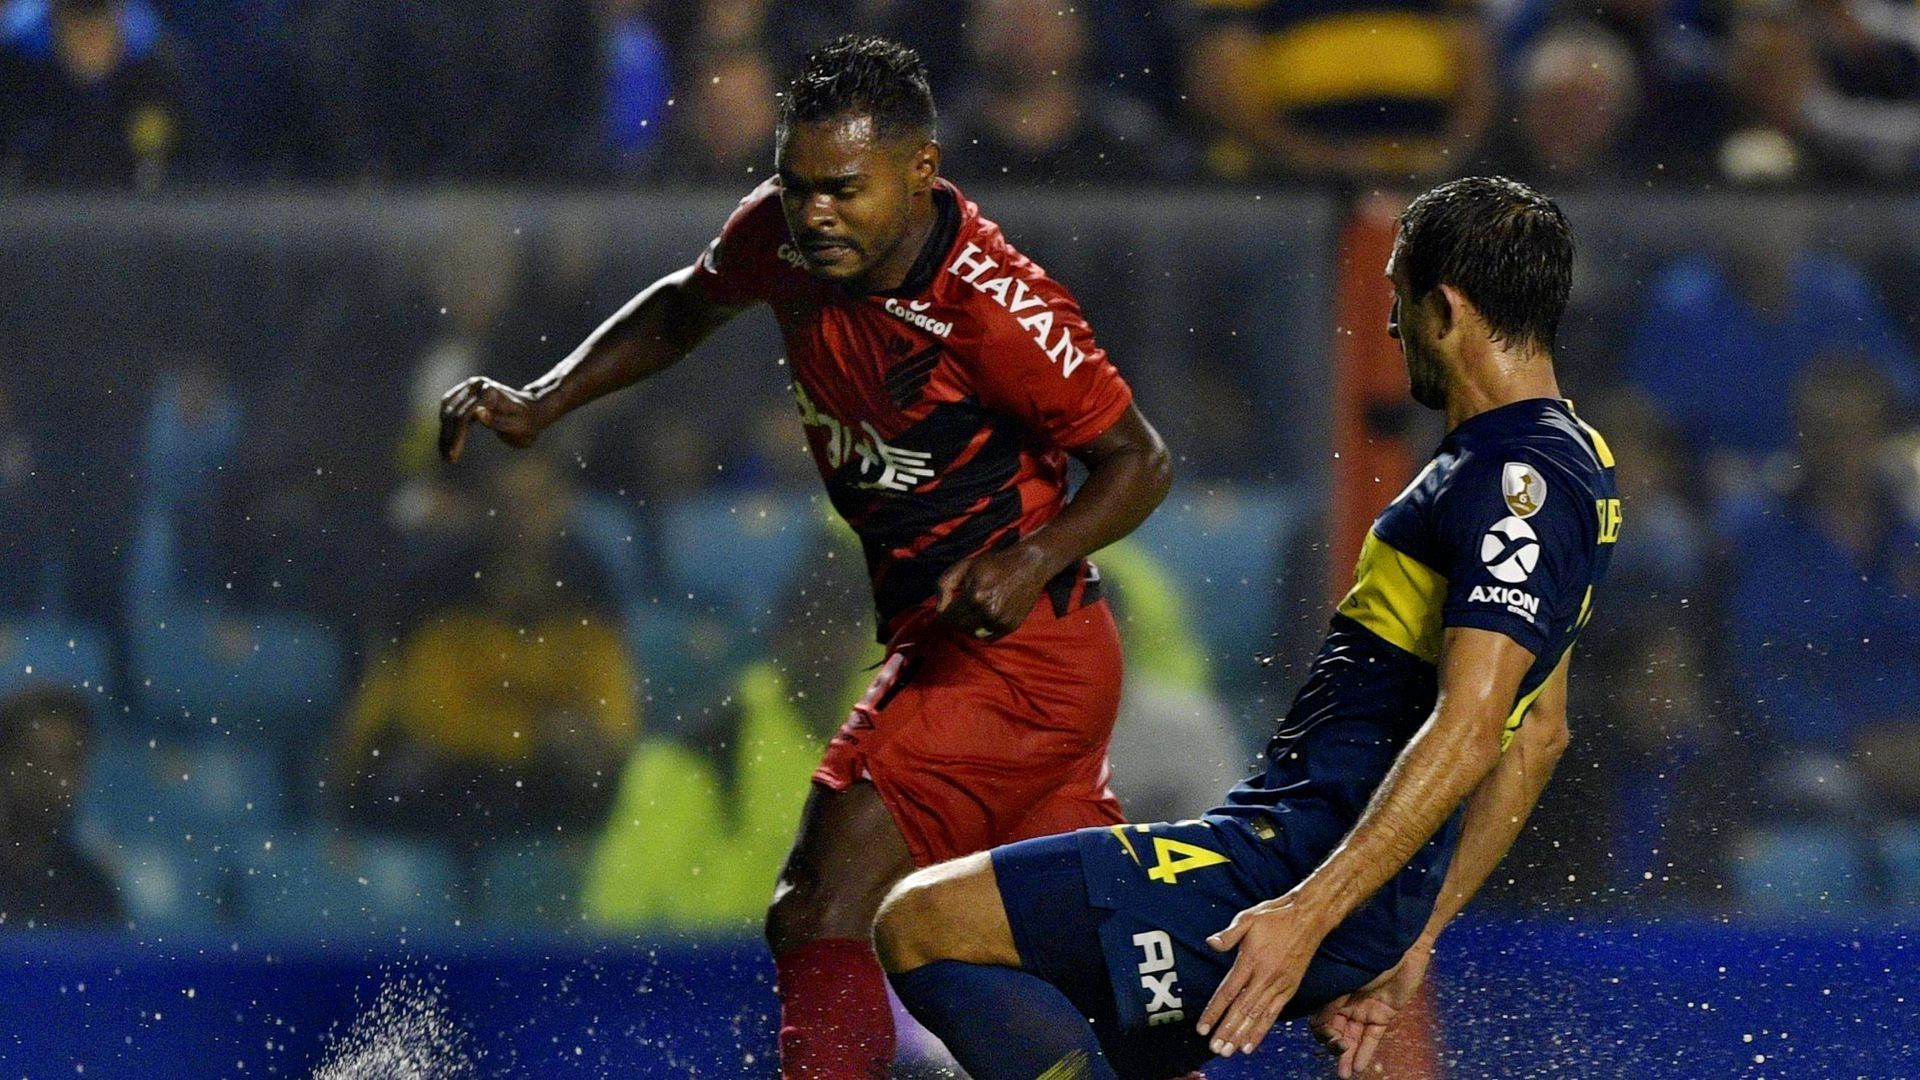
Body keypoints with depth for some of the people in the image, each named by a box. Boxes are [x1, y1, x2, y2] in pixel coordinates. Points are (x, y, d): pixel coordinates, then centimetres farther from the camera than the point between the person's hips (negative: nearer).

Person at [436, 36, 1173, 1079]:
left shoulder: (990, 308, -24)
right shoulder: (784, 234, -5)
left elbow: (1140, 462, -13)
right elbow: (688, 305, 18)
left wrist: (1033, 560, -30)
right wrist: (540, 404, 8)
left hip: (1009, 648, -8)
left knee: (819, 916, -18)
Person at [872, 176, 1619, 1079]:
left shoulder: (1515, 481, -16)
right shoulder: (1569, 461, 18)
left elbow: (1464, 734, -25)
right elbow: (1538, 734, 25)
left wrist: (1308, 912, -30)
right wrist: (1410, 939, 26)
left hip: (1304, 858, -11)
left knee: (920, 925, -14)